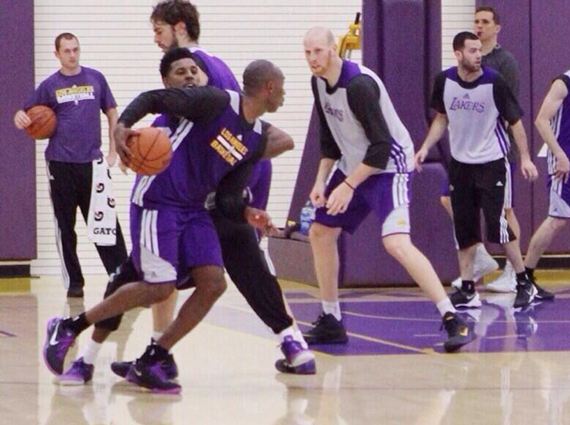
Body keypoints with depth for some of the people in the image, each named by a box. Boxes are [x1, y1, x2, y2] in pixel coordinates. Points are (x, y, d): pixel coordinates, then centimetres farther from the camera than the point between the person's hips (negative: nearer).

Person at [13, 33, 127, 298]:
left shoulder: (95, 79, 6)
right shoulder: (50, 85, 5)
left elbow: (112, 113, 12)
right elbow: (27, 112, 11)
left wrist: (113, 151, 5)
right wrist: (20, 117, -13)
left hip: (92, 162, -1)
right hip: (61, 164, 1)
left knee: (104, 221, -5)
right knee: (65, 225, 4)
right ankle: (73, 281, 12)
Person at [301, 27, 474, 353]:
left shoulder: (359, 85, -26)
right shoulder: (319, 82, 2)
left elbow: (382, 146, -26)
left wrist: (349, 186, -24)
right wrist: (321, 181, 4)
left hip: (388, 167, -10)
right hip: (354, 166, 10)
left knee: (396, 243, -25)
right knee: (320, 233, 11)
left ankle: (454, 321, -24)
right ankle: (331, 323, 23)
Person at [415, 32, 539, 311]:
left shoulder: (494, 82, -15)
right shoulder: (444, 81, -4)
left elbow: (515, 121, -6)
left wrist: (525, 158, -11)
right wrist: (426, 148, 2)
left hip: (491, 162, -4)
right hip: (460, 163, 4)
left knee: (497, 225, -10)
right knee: (464, 229, 5)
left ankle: (524, 284, 2)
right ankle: (467, 290, 12)